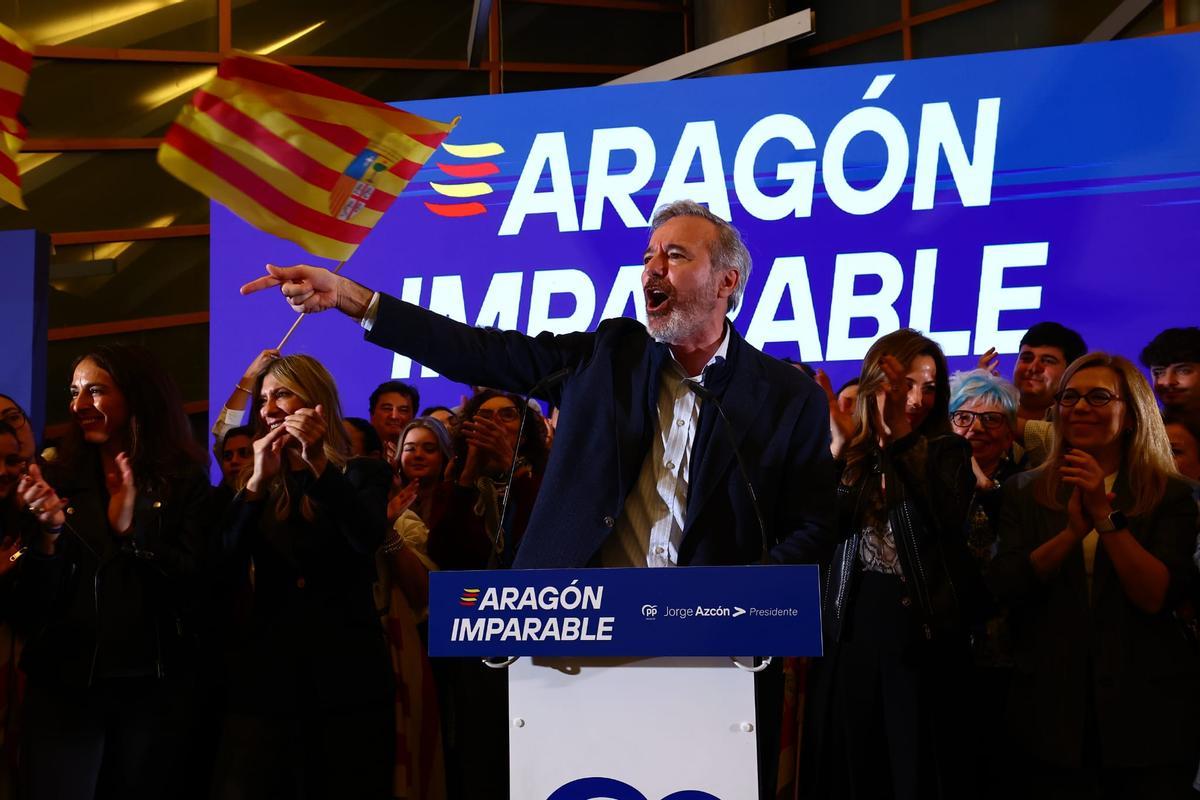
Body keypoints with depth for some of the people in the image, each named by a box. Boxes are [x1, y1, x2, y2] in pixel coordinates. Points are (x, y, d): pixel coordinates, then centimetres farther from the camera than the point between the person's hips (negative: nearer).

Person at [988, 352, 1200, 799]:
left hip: (1149, 712, -1)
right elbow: (1004, 588, -6)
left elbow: (1159, 597, -11)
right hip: (1053, 711, 1)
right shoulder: (1025, 493, 6)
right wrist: (1073, 531, -18)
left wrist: (1106, 517, -19)